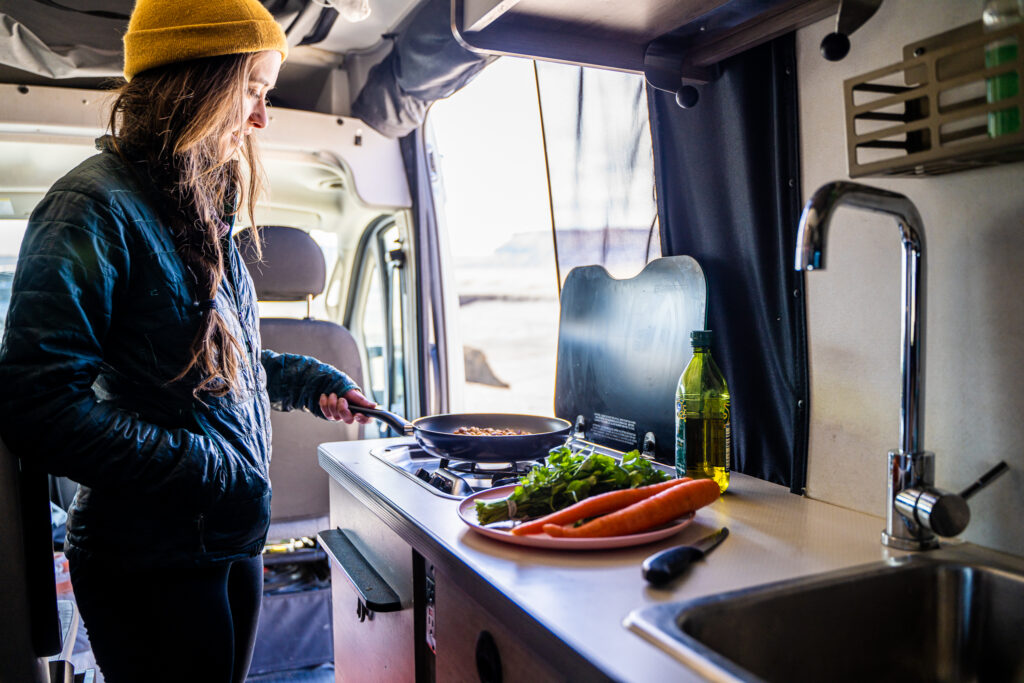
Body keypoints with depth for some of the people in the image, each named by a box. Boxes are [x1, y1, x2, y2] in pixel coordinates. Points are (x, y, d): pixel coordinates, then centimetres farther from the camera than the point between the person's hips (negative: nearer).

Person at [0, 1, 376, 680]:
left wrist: (312, 380, 11)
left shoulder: (202, 214, 11)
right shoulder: (96, 206, -16)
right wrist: (211, 472, -21)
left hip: (235, 539, 8)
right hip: (153, 558, -8)